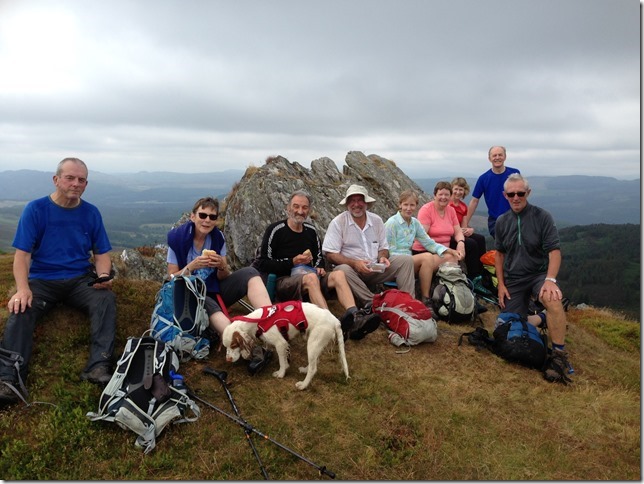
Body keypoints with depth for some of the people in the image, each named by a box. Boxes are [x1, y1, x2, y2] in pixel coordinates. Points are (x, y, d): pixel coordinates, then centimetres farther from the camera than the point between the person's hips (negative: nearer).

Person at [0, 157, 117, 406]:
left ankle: (98, 367, -36)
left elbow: (102, 253, 8)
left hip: (80, 280, 1)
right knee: (21, 309, -30)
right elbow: (22, 254, -7)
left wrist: (103, 277, -14)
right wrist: (23, 289, -23)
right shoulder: (35, 209, -1)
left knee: (106, 299, -28)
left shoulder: (91, 213, 6)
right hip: (42, 280, -1)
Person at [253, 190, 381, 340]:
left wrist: (319, 267, 4)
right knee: (311, 277, -36)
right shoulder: (275, 230, -1)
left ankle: (354, 318, -45)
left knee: (339, 274, -21)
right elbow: (262, 264, -5)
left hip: (309, 278, 6)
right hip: (283, 281, -5)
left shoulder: (311, 230, 15)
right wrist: (292, 262, -14)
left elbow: (319, 256, 28)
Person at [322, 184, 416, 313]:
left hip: (375, 269, 4)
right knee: (343, 270, -38)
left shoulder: (376, 220, 9)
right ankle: (372, 303, -35)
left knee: (406, 260, -11)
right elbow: (330, 254, -10)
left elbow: (383, 248, 17)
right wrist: (354, 263, -23)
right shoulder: (338, 223, -6)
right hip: (351, 268, -4)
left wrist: (382, 257, -8)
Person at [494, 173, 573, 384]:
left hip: (539, 274, -3)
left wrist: (550, 279, -28)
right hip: (513, 279, 4)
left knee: (552, 299, -37)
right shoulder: (502, 222, 4)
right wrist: (501, 284, 5)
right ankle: (540, 318, 30)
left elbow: (554, 251, -13)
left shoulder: (542, 217, -8)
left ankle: (560, 356, -24)